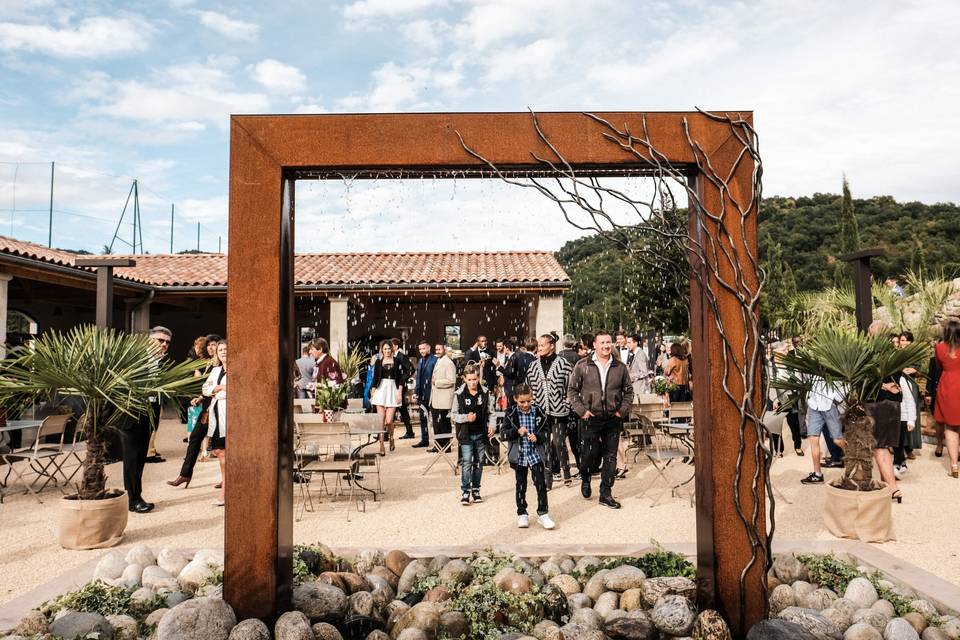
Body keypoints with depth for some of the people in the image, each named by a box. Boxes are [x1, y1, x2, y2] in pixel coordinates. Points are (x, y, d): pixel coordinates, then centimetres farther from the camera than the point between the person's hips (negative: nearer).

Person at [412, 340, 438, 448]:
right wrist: (415, 392, 13)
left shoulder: (434, 360, -10)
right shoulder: (420, 361, 14)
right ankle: (424, 440, 22)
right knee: (423, 418, 13)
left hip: (431, 393, -7)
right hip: (422, 394, 7)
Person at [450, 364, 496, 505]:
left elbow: (491, 412, 6)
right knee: (466, 463, -6)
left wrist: (492, 425, -10)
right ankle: (465, 492, 4)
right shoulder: (459, 394, -8)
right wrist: (466, 417, -18)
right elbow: (453, 414, -2)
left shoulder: (486, 393, -3)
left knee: (479, 463, 11)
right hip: (466, 434, -2)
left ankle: (476, 490, 24)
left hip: (481, 434, 2)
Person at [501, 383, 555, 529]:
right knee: (521, 485, 11)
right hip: (518, 455, 0)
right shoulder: (511, 414, -5)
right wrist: (517, 431, -23)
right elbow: (503, 434, -7)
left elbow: (545, 432, 2)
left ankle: (543, 513, 9)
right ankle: (522, 514, 23)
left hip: (536, 454, 0)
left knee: (541, 483, -2)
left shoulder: (538, 412, -4)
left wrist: (537, 437, -18)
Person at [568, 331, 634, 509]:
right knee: (590, 453, 4)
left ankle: (606, 494, 16)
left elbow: (628, 391, 12)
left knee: (610, 457, 5)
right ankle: (585, 478, 36)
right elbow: (572, 390, 1)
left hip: (613, 420, 2)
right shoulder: (583, 366, -3)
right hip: (591, 419, -2)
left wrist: (622, 411, 0)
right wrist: (581, 410, -7)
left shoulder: (620, 367, 3)